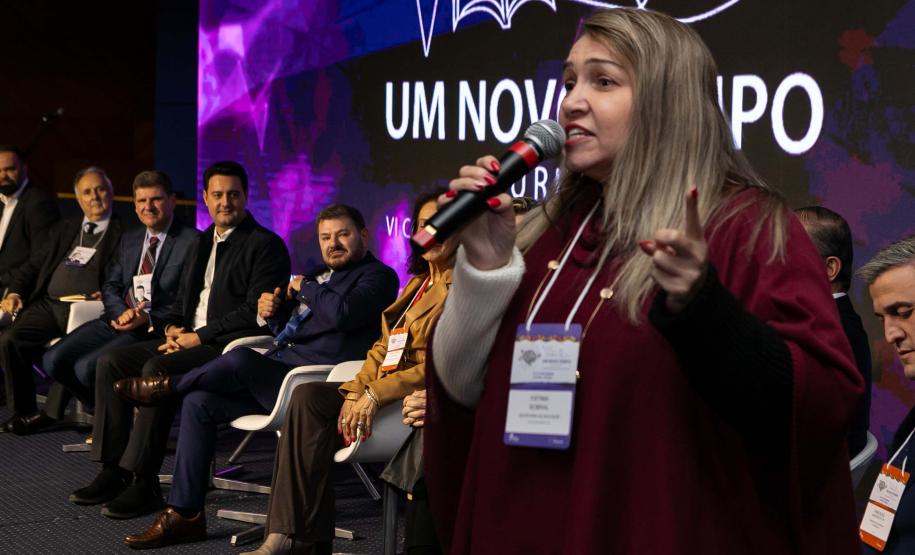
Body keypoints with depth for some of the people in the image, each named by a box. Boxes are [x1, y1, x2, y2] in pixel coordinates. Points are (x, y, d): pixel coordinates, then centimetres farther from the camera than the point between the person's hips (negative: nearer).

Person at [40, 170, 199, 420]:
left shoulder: (191, 242, -4)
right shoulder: (129, 240, 20)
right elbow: (110, 286, 16)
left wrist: (147, 318, -20)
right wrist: (123, 312, -7)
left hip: (155, 329, -7)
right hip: (117, 321, 7)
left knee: (87, 367, -26)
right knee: (53, 360, -12)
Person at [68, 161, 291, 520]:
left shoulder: (265, 245, -5)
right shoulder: (204, 242, 21)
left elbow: (254, 311, -15)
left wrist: (199, 336, -16)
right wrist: (172, 328, 3)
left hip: (229, 346, -9)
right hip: (189, 340, 9)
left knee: (157, 369, -31)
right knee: (110, 362, -7)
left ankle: (144, 483, -26)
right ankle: (113, 471, -6)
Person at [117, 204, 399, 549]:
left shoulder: (377, 277, -2)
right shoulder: (322, 274, 25)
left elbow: (342, 313, -23)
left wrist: (305, 288, -5)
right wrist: (271, 312, 7)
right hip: (278, 374, 9)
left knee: (239, 359, -30)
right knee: (198, 403, -7)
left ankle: (168, 386, 0)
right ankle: (184, 514, -6)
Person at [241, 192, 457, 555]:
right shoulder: (417, 282, 23)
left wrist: (375, 395, -21)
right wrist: (355, 391, -2)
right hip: (383, 392, 8)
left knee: (309, 404, -22)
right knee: (308, 396, -17)